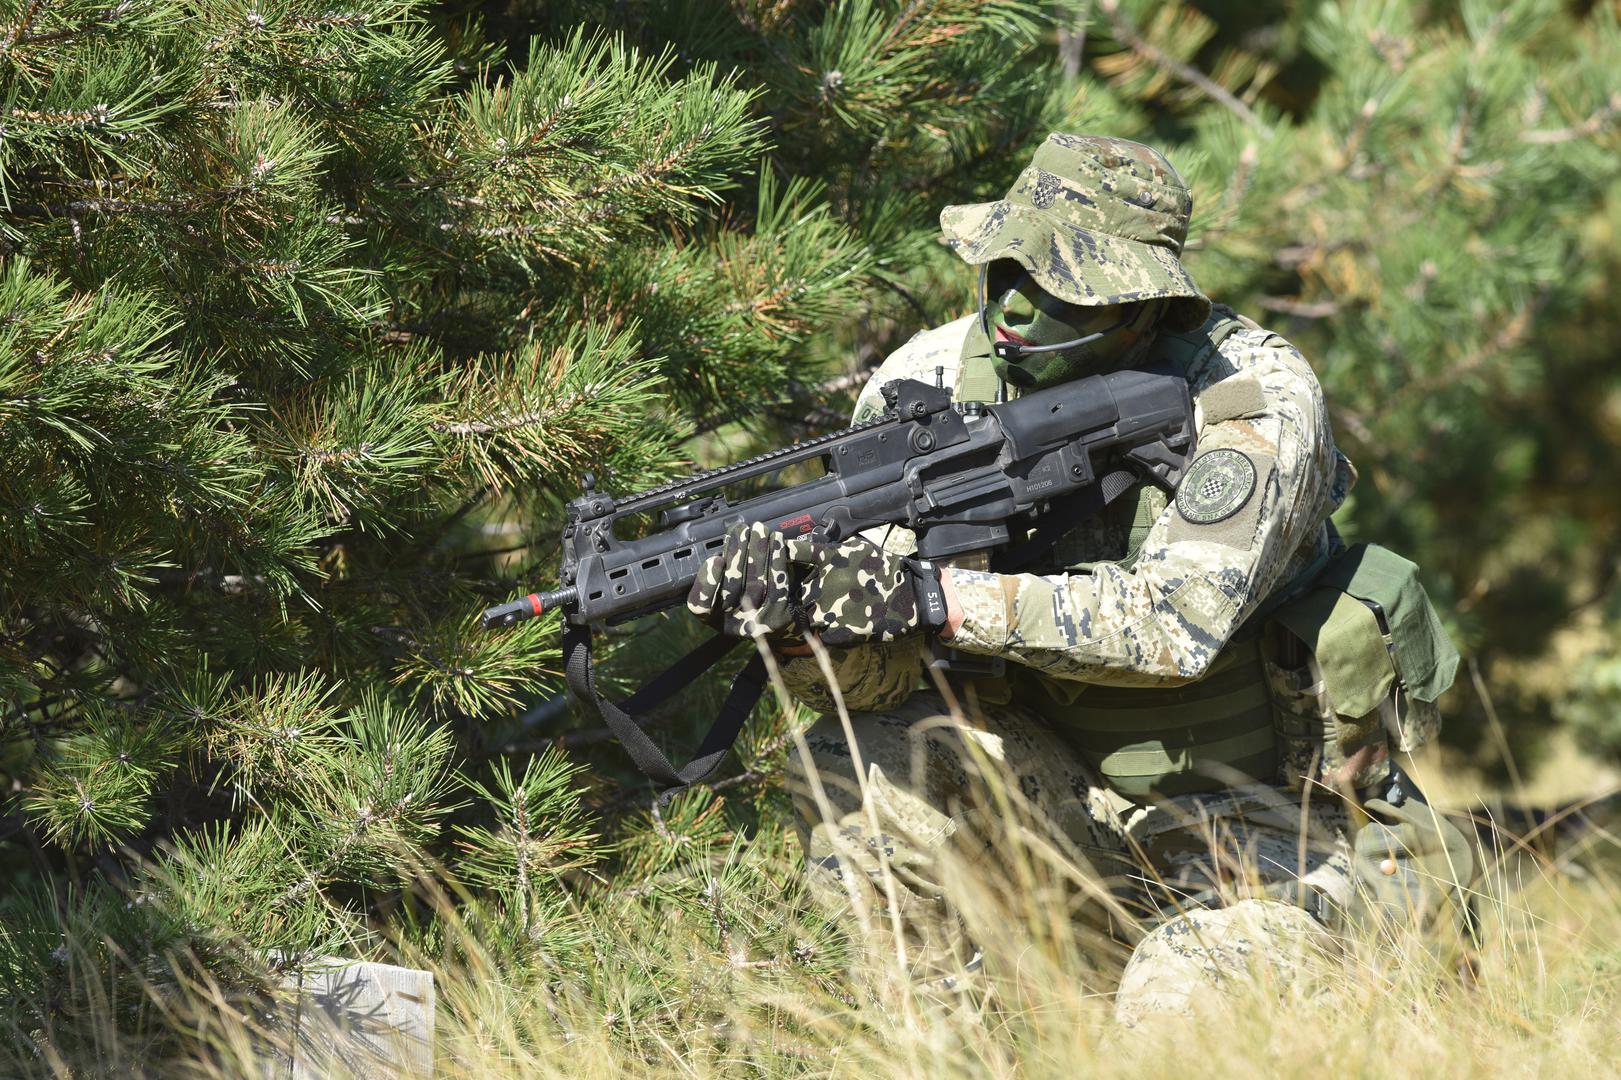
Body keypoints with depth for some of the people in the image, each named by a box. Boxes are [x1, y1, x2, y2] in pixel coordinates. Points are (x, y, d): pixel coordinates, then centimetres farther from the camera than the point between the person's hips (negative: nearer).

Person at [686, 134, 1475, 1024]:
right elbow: (870, 679, -13)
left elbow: (1179, 622, -33)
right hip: (1087, 799, 4)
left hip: (1277, 822, -4)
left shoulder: (1253, 397, -21)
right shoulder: (932, 383, -9)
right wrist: (790, 621, -37)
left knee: (1179, 1003, -29)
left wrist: (943, 601, -40)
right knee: (859, 767, -20)